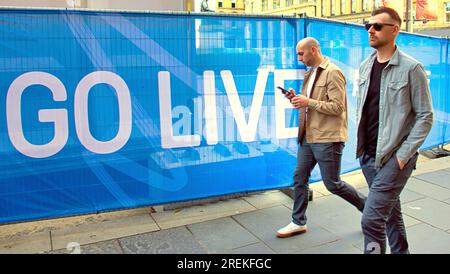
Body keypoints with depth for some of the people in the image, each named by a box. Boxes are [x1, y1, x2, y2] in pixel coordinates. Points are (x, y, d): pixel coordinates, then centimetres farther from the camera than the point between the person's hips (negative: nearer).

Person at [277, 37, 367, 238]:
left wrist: (308, 102, -19)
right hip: (307, 137, 9)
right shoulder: (310, 74, 15)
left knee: (333, 184, 2)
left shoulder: (333, 73, -13)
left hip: (327, 139, -8)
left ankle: (368, 207, 25)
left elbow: (337, 107, -19)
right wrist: (296, 99, 2)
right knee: (299, 178, 9)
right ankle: (298, 222, 21)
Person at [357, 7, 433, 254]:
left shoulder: (411, 68, -9)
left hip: (394, 157, -6)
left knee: (372, 219, -11)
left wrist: (403, 154, -14)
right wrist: (360, 145, 9)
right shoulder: (365, 67, 8)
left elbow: (425, 116, -9)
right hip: (368, 156, 6)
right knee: (390, 212, 20)